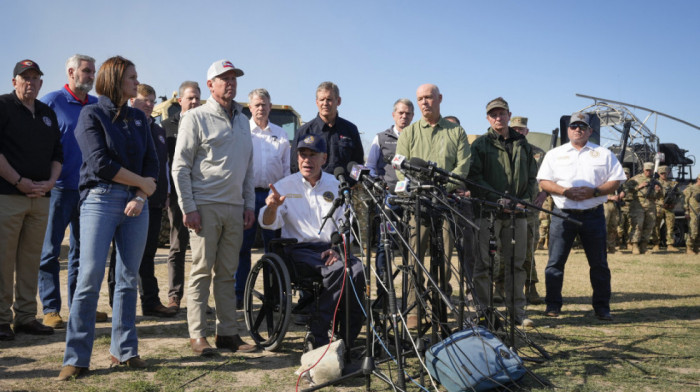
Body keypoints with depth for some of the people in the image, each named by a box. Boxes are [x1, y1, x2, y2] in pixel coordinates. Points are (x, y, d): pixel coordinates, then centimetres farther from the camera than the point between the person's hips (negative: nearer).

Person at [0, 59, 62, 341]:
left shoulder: (48, 114, 19)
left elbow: (57, 153, 19)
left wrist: (50, 181, 2)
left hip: (41, 198, 5)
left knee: (31, 259, 8)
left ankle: (26, 316, 14)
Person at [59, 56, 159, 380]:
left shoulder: (138, 118, 15)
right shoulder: (91, 115, 0)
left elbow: (152, 162, 9)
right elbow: (100, 163, -11)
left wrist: (141, 197, -7)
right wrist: (143, 182, -5)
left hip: (135, 204, 5)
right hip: (100, 199, -5)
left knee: (128, 278, 6)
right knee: (90, 277, -7)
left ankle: (124, 350, 15)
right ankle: (76, 359, 1)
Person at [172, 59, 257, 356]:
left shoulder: (242, 121, 18)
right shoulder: (196, 118, -1)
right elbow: (180, 166, -6)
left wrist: (249, 204, 13)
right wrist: (188, 207, -12)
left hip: (235, 208, 6)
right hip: (205, 206, -5)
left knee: (227, 273, 9)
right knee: (202, 271, -3)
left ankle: (228, 332, 15)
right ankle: (197, 335, 5)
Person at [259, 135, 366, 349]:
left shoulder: (336, 186, 14)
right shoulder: (284, 186, 5)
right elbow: (269, 223, -8)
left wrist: (338, 248, -7)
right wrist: (272, 207, -31)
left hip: (330, 248, 3)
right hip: (300, 249, -3)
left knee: (357, 270, -28)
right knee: (337, 269, -31)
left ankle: (348, 338, -15)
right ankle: (318, 334, -19)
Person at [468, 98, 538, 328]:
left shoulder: (523, 144, 17)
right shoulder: (480, 144, 5)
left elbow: (532, 177, 18)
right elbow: (474, 177, -5)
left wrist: (526, 199, -1)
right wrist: (498, 200, -15)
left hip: (517, 213, 4)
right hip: (487, 212, -3)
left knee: (516, 263, 7)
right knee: (483, 264, -3)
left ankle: (517, 311, 16)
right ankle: (481, 310, 5)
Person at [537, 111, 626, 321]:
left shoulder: (604, 154, 10)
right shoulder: (555, 154, 11)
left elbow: (616, 181, 4)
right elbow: (543, 181, 4)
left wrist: (593, 192, -12)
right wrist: (565, 191, -12)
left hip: (593, 215, 0)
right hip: (562, 214, 0)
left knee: (599, 263, 5)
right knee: (555, 262, -2)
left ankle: (602, 307, 15)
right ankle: (553, 305, 8)